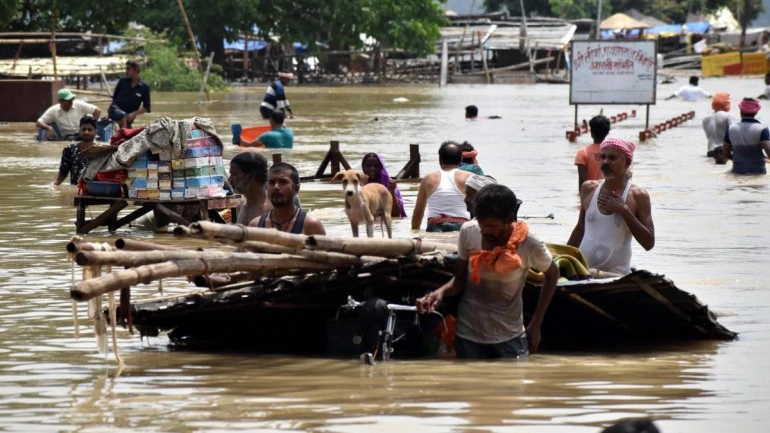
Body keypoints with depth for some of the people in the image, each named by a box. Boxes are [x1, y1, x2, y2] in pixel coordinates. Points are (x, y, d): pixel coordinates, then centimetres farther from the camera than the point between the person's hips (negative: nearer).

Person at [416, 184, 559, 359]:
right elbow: (460, 278, 1)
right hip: (469, 334, 2)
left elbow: (552, 274, 3)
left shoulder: (529, 245, -17)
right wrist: (441, 291, -21)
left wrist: (535, 325, 3)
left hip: (509, 337, -2)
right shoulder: (468, 232, -13)